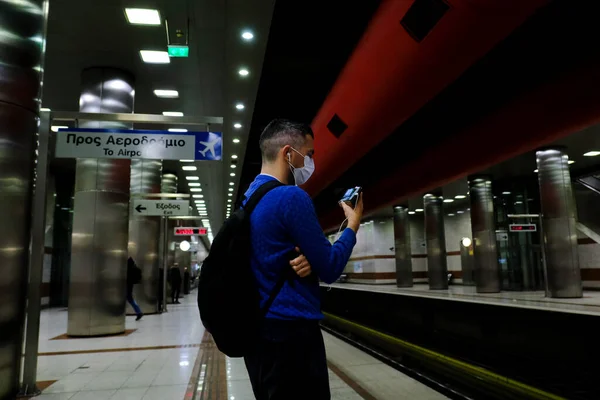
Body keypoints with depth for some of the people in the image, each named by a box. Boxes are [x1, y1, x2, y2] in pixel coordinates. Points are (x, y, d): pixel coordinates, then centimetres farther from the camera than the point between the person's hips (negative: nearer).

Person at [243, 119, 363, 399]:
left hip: (257, 329, 9)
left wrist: (305, 259, -7)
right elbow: (330, 269, -14)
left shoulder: (248, 198, 10)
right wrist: (353, 224, 1)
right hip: (291, 331, -9)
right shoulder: (291, 197, -18)